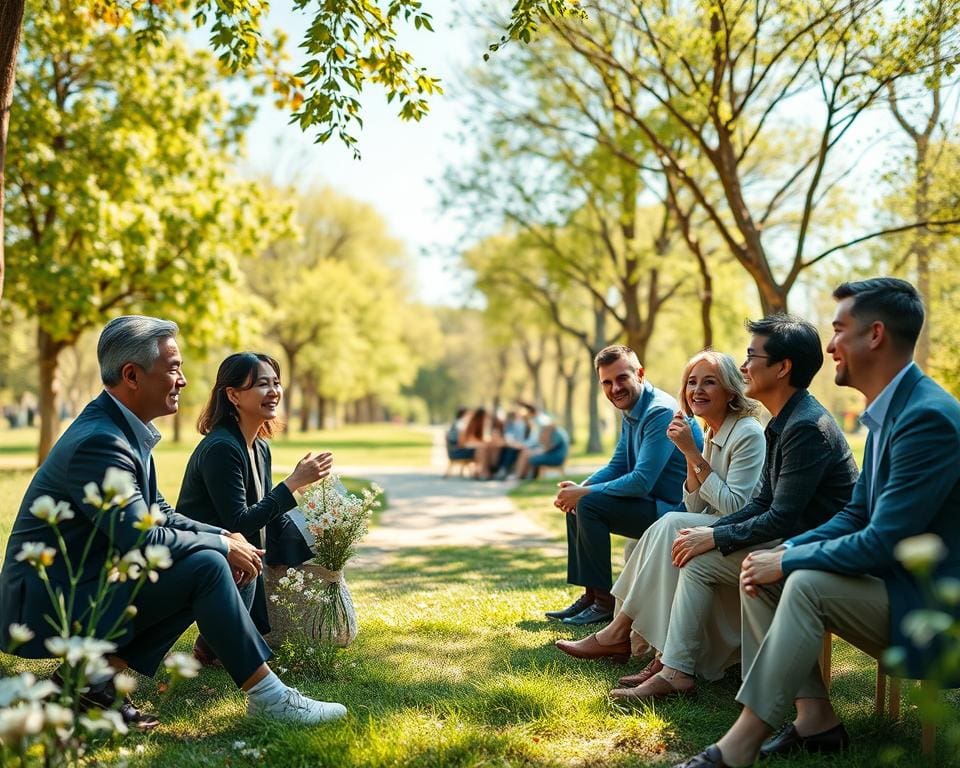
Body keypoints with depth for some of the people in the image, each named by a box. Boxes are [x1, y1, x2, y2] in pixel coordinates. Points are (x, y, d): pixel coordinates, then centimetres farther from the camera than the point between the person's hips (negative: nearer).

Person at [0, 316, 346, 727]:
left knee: (208, 554, 5)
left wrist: (223, 537, 0)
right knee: (205, 566, -20)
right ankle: (266, 694, -9)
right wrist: (223, 546, -12)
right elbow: (141, 540, -26)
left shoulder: (124, 430, 9)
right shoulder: (99, 442, -22)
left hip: (84, 583, 10)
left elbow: (159, 513, 16)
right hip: (48, 604, -10)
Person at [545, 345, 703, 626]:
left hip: (673, 510, -10)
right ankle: (590, 594, 13)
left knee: (589, 505, -20)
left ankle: (604, 601, -11)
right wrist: (580, 488, -4)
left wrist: (585, 493, -18)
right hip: (653, 502, 10)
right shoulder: (631, 411, 10)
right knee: (575, 503, 11)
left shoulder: (660, 412, -21)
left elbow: (641, 481, -27)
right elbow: (617, 466, 16)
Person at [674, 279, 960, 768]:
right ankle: (815, 719, 1)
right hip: (893, 578, 10)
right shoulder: (888, 410, 8)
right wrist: (783, 552, -2)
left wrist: (787, 560, -16)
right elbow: (856, 515, 12)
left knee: (806, 585, -29)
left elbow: (883, 543, -26)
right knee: (763, 577, -1)